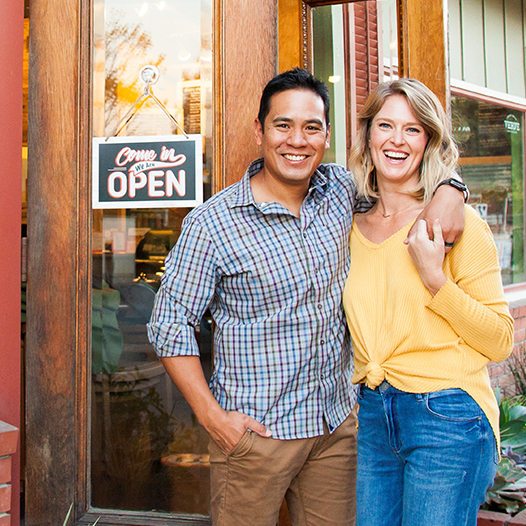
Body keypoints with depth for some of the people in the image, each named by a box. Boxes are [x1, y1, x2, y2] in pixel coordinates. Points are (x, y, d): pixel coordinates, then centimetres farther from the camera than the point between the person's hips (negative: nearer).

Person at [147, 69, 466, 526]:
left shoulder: (342, 189, 1)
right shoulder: (212, 223, -12)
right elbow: (170, 324, -8)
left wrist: (450, 191, -5)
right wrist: (211, 416, -13)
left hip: (338, 425, 4)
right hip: (253, 432, -4)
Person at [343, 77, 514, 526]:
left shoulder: (457, 221, -6)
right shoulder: (351, 228, 8)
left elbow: (501, 341, -8)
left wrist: (434, 279, -18)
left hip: (446, 419, -4)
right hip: (371, 417, 5)